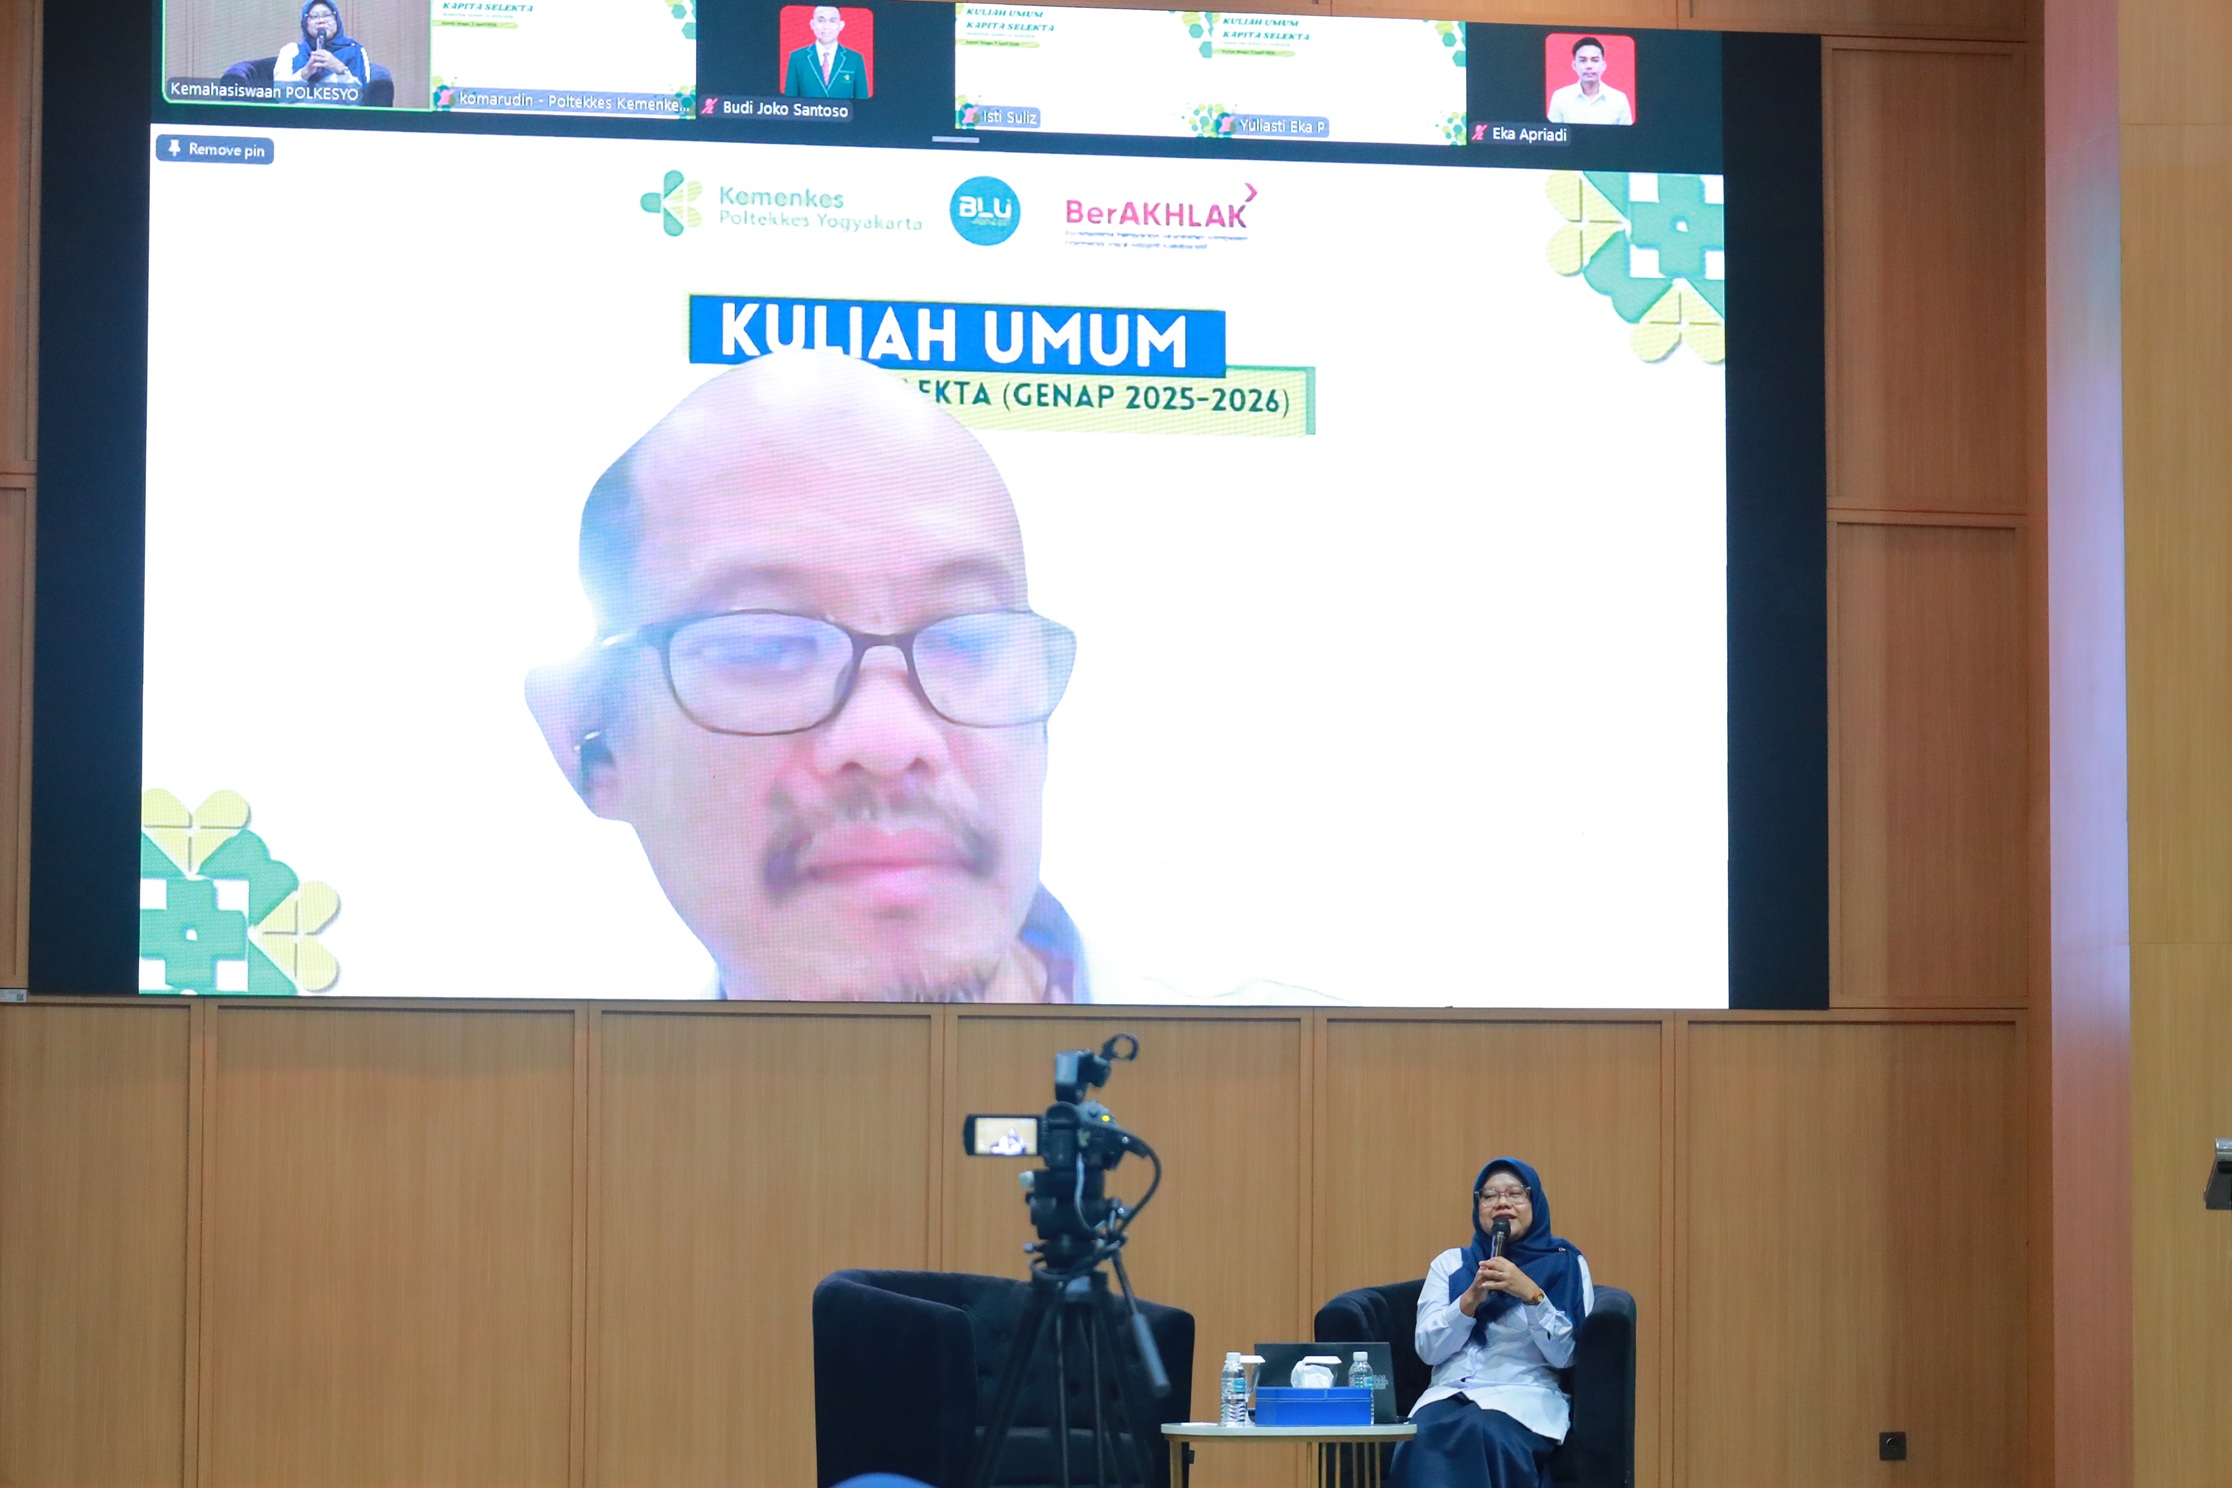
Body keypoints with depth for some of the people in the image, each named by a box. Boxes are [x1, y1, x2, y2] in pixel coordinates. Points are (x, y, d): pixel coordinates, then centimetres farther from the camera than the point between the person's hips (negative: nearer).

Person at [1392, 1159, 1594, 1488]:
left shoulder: (1565, 1265, 12)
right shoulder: (1449, 1263, 20)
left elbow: (1565, 1355, 0)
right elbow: (1427, 1349, 8)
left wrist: (1532, 1295, -13)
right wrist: (1471, 1298, -7)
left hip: (1525, 1397, -2)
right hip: (1447, 1394, 2)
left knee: (1481, 1434, -38)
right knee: (1424, 1439, -36)